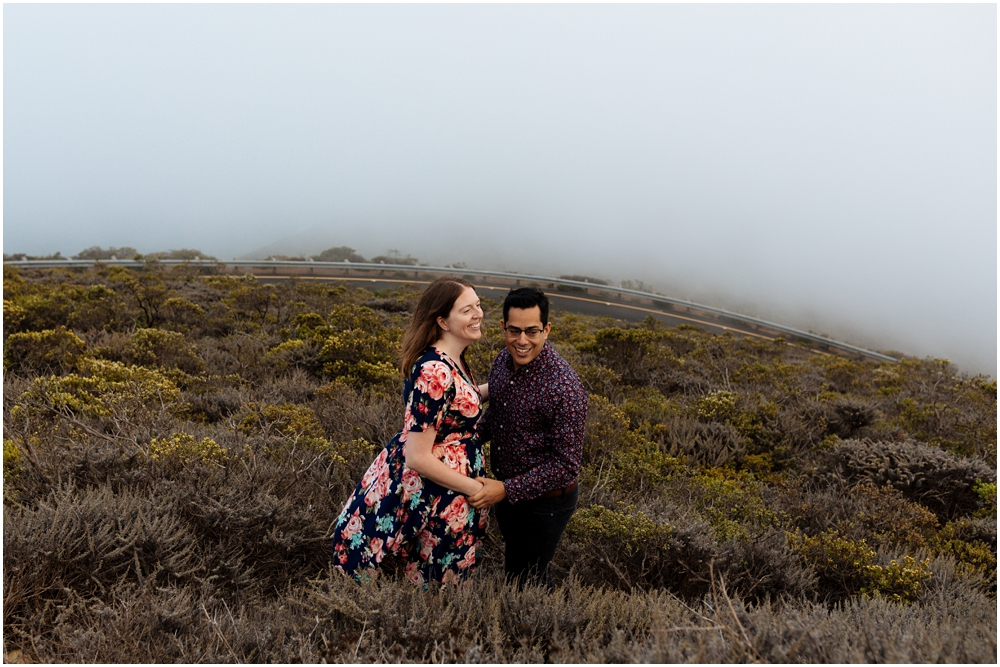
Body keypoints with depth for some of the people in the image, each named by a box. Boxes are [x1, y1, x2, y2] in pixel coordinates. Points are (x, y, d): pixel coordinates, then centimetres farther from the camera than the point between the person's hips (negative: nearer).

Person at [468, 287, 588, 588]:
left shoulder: (565, 388, -30)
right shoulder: (504, 360, -7)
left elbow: (567, 465, -25)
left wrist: (506, 490, -28)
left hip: (544, 503, -7)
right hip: (506, 490, 7)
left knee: (525, 580, 11)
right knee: (515, 566, 27)